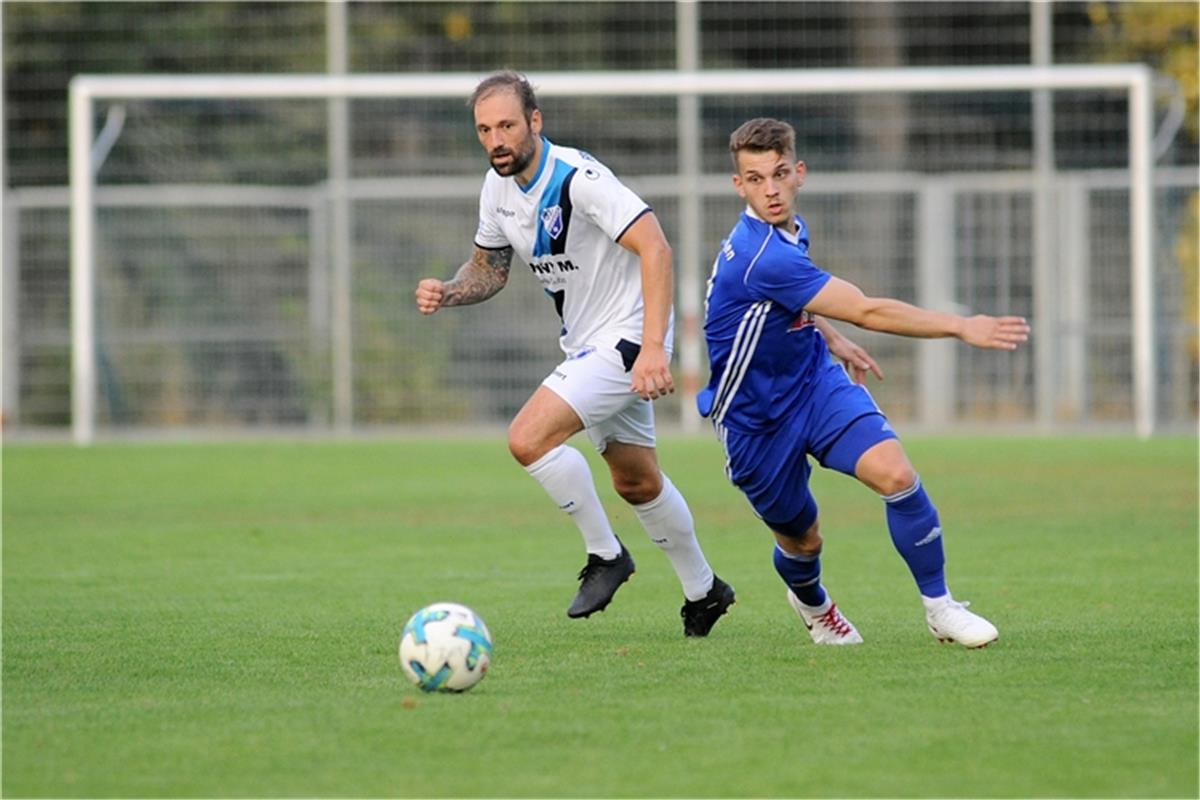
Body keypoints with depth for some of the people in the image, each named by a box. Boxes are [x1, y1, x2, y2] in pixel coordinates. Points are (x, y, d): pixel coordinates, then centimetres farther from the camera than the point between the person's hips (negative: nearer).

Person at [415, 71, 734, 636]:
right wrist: (447, 292, -7)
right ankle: (703, 591, 36)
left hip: (628, 336, -9)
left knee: (528, 438, -21)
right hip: (587, 342, 9)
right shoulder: (498, 187, 2)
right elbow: (489, 268, 16)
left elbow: (654, 247, -29)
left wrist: (653, 347, -36)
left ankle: (605, 556, -3)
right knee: (637, 482, 19)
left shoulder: (577, 178, -24)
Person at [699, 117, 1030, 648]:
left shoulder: (787, 228, -3)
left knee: (896, 474, -18)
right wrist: (962, 327, -30)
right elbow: (867, 312, -33)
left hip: (816, 382, 6)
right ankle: (812, 604, 47)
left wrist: (832, 340, 19)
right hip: (757, 418, -6)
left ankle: (940, 608, -6)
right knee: (801, 539, 10)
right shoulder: (764, 256, -32)